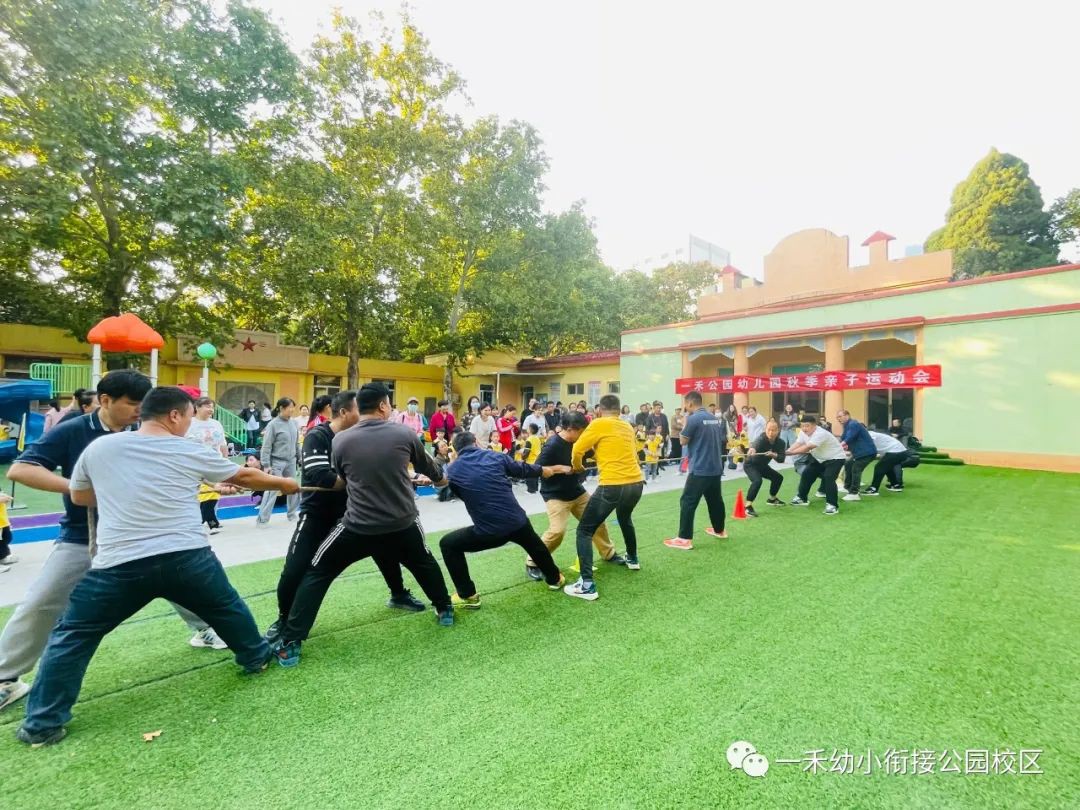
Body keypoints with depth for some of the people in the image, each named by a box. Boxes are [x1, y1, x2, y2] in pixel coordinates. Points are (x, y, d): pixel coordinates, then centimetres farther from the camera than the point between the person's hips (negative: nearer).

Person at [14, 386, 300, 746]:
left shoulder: (100, 447, 7)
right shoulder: (191, 451, 2)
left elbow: (79, 496, 23)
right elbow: (244, 476, 13)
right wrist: (284, 483, 28)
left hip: (120, 564, 0)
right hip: (188, 557, 0)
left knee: (71, 635, 22)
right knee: (227, 607, 23)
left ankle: (43, 724, 25)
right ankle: (257, 657, 40)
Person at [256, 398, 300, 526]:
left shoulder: (293, 423, 3)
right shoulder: (273, 424, -14)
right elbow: (266, 446, -13)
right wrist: (266, 465, -15)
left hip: (291, 461, 6)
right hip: (277, 462, -6)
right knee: (272, 490, -5)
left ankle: (292, 513, 29)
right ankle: (262, 519, 6)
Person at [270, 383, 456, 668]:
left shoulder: (341, 439, -5)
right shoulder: (404, 433, -6)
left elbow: (340, 481, 12)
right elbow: (430, 469, 10)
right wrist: (442, 479, 35)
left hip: (358, 527, -1)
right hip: (403, 524, 1)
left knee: (316, 574, 19)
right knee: (424, 562, 30)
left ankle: (290, 644, 18)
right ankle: (445, 610, 44)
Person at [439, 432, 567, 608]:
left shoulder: (452, 471, 1)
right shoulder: (496, 456, 3)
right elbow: (524, 470, 17)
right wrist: (553, 469, 34)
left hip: (488, 531, -3)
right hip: (517, 521, 3)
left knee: (448, 544, 19)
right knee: (536, 546, 35)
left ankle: (467, 595, 21)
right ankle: (555, 579, 56)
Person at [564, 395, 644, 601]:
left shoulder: (599, 424, -2)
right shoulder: (628, 427, 15)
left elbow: (577, 451, -3)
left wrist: (577, 467, 17)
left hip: (613, 486, -7)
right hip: (636, 483, 7)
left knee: (584, 530, 3)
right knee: (625, 519, 37)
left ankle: (587, 585, -4)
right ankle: (633, 559, 54)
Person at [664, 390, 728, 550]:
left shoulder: (693, 419, -14)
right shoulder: (717, 419, 10)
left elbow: (683, 440, -7)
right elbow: (724, 440, 19)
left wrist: (685, 423, 3)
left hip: (699, 469, -8)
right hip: (716, 468, 8)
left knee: (687, 502, -4)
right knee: (715, 499, 22)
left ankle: (684, 539, -6)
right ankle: (719, 530, 38)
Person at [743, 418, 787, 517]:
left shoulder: (781, 443, -14)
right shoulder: (762, 438, -31)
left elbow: (781, 459, -21)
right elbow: (756, 445, -55)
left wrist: (774, 455, -42)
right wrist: (752, 449, -78)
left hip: (762, 465, 7)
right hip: (750, 464, -7)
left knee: (778, 477, 19)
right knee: (757, 480, -31)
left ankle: (772, 499, 44)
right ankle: (748, 506, -28)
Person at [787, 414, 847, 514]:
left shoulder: (820, 434, -36)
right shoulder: (804, 432, -8)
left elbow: (807, 448, -42)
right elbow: (798, 444, -13)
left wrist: (791, 452, -46)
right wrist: (786, 451, -31)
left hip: (835, 458, -9)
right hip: (820, 458, 9)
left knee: (828, 478, -26)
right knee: (806, 474, 7)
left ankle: (833, 505, -15)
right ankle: (802, 498, 23)